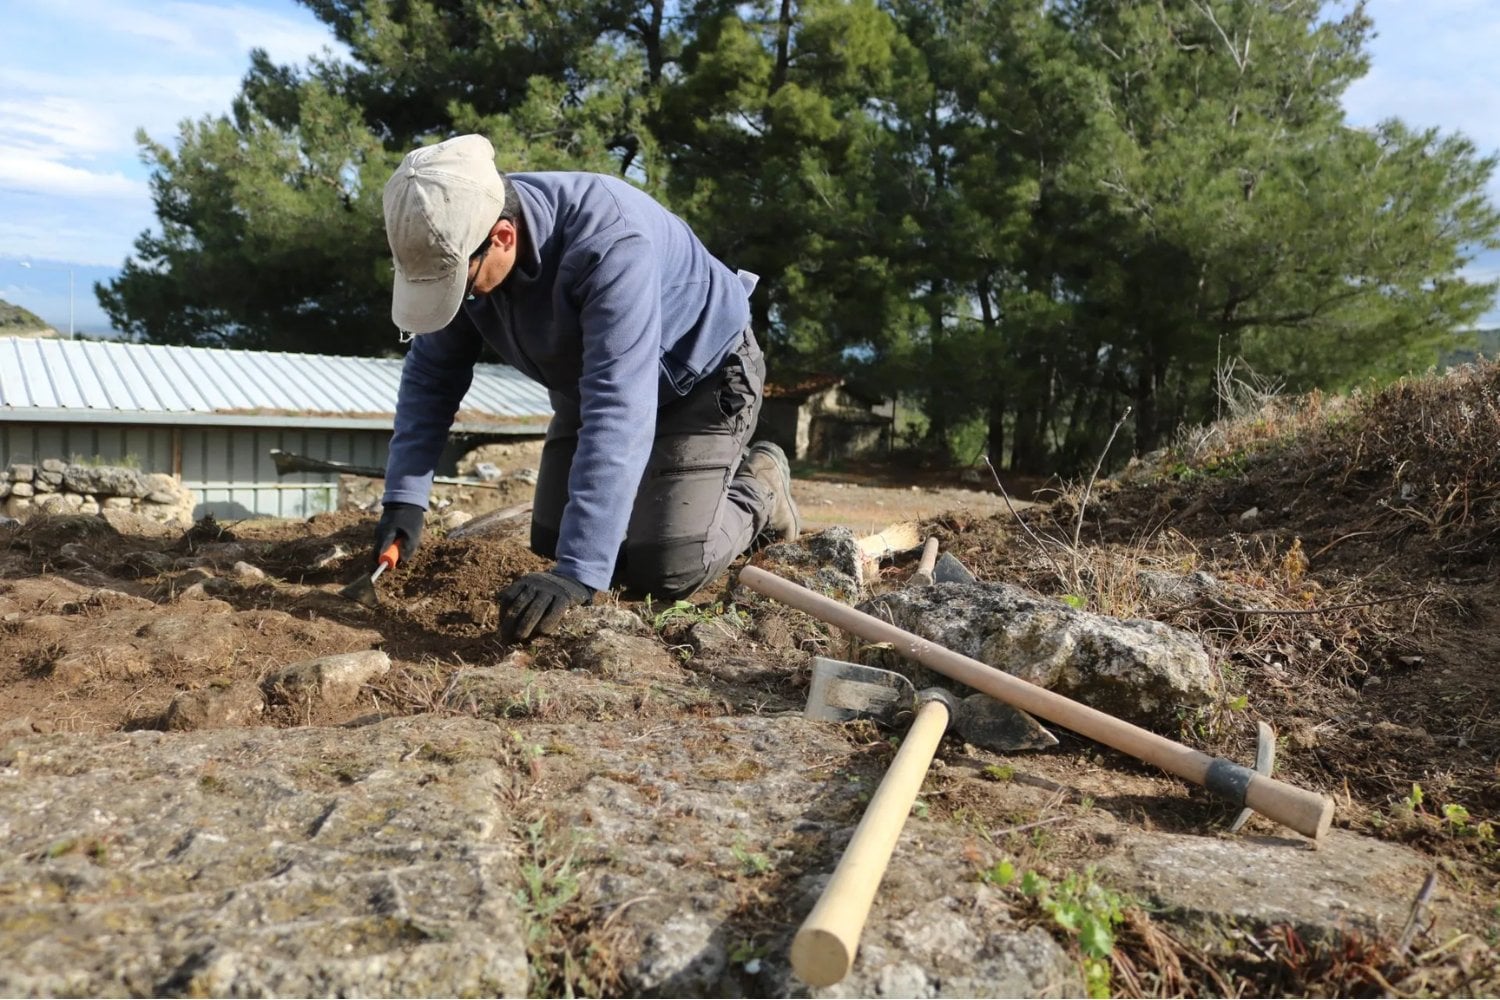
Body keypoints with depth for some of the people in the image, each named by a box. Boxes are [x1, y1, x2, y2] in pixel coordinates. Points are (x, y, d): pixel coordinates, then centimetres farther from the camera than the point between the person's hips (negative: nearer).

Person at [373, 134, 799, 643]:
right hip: (588, 383, 7)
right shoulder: (458, 243, -18)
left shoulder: (609, 240, -40)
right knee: (552, 544, 5)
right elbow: (431, 372, -7)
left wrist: (578, 574, -48)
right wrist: (403, 498, -16)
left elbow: (618, 408, -45)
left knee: (662, 572, -16)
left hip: (702, 377, -6)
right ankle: (649, 487, 31)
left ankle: (756, 491, 13)